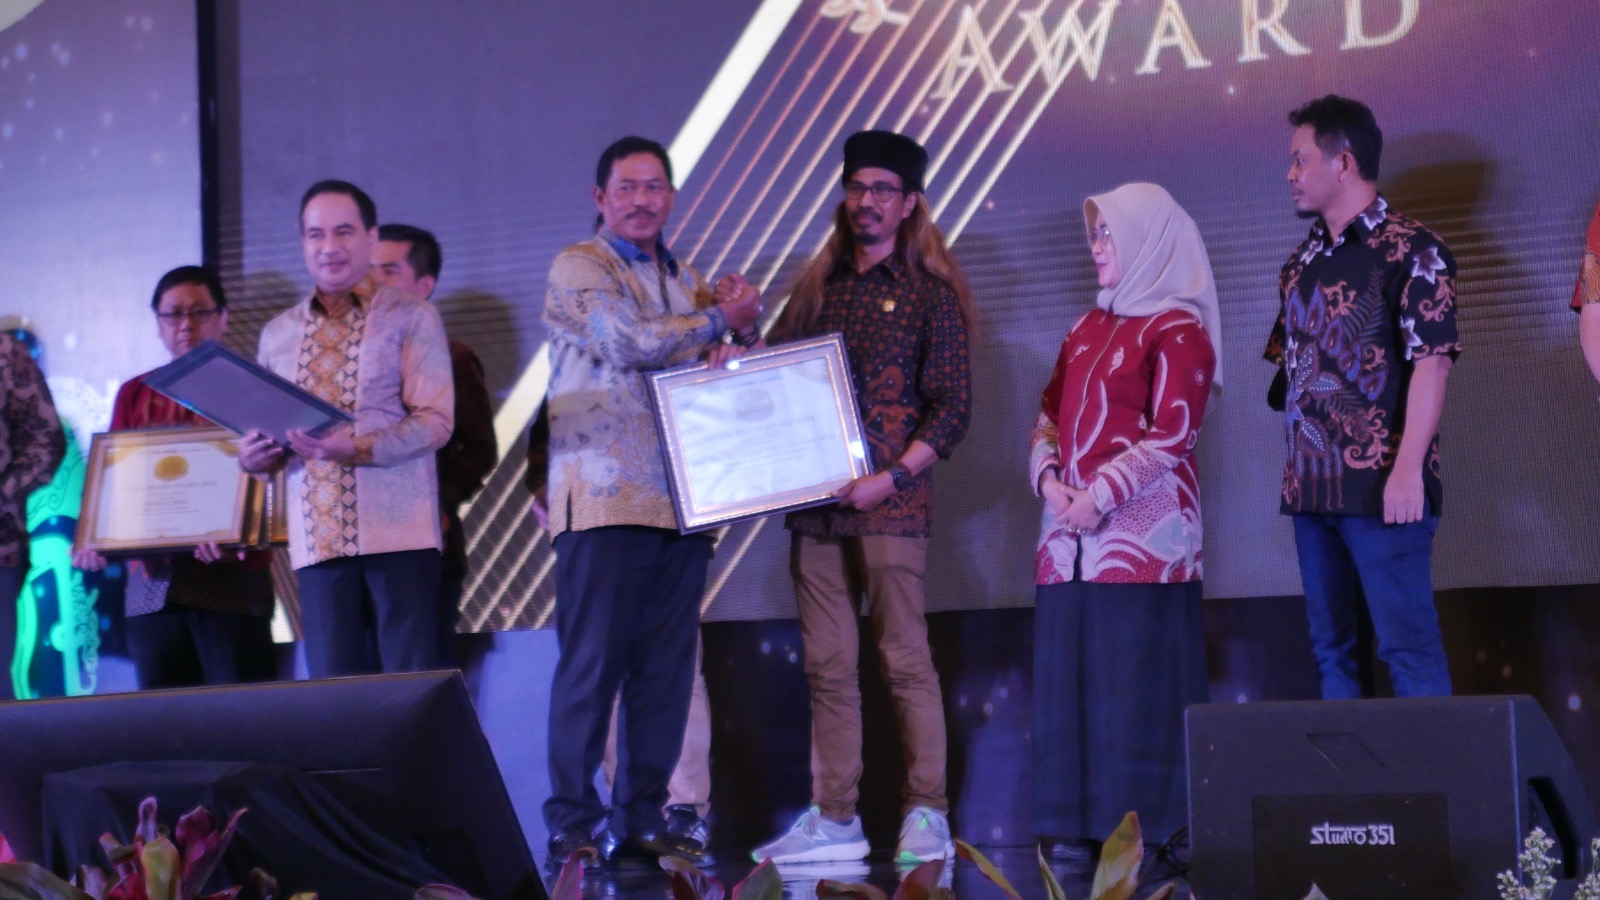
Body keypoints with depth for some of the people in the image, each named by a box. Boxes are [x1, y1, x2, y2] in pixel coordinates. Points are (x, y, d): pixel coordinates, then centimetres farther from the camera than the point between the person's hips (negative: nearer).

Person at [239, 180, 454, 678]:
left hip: (398, 530, -4)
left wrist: (357, 448, -20)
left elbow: (436, 420, -6)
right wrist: (255, 454, -3)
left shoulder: (412, 316, 3)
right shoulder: (278, 333, 16)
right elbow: (268, 431, 20)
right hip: (318, 537, 4)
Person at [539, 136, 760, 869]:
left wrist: (744, 316, 3)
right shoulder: (579, 267, 1)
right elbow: (630, 341, -14)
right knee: (591, 665, -6)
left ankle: (642, 824, 12)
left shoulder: (684, 281, 21)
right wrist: (720, 319, -2)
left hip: (679, 502, 6)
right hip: (605, 498, -6)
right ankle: (571, 827, -1)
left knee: (665, 670, 6)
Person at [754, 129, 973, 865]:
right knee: (827, 666, 6)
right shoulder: (816, 287, 16)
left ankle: (927, 816, 0)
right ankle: (833, 818, 10)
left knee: (904, 659, -5)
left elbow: (953, 409, -4)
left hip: (889, 503, -5)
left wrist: (893, 477, -14)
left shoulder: (929, 293, 1)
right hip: (814, 503, 5)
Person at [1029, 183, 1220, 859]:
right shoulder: (1089, 328, 19)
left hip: (1143, 533, -7)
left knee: (1138, 684, -7)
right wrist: (1048, 477, -1)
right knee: (1071, 675, 5)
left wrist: (1102, 494, -16)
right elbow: (1050, 414, 18)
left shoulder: (1178, 329, -3)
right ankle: (1079, 827, 8)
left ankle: (1150, 830, -2)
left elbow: (1173, 431, -11)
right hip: (1071, 532, 7)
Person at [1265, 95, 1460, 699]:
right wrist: (1296, 466, 13)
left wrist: (1408, 471, -21)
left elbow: (1431, 361, -13)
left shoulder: (1410, 250, -6)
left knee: (1406, 643, -7)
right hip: (1313, 487, 7)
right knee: (1331, 648, 9)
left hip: (1382, 487, -7)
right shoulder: (1302, 262, 16)